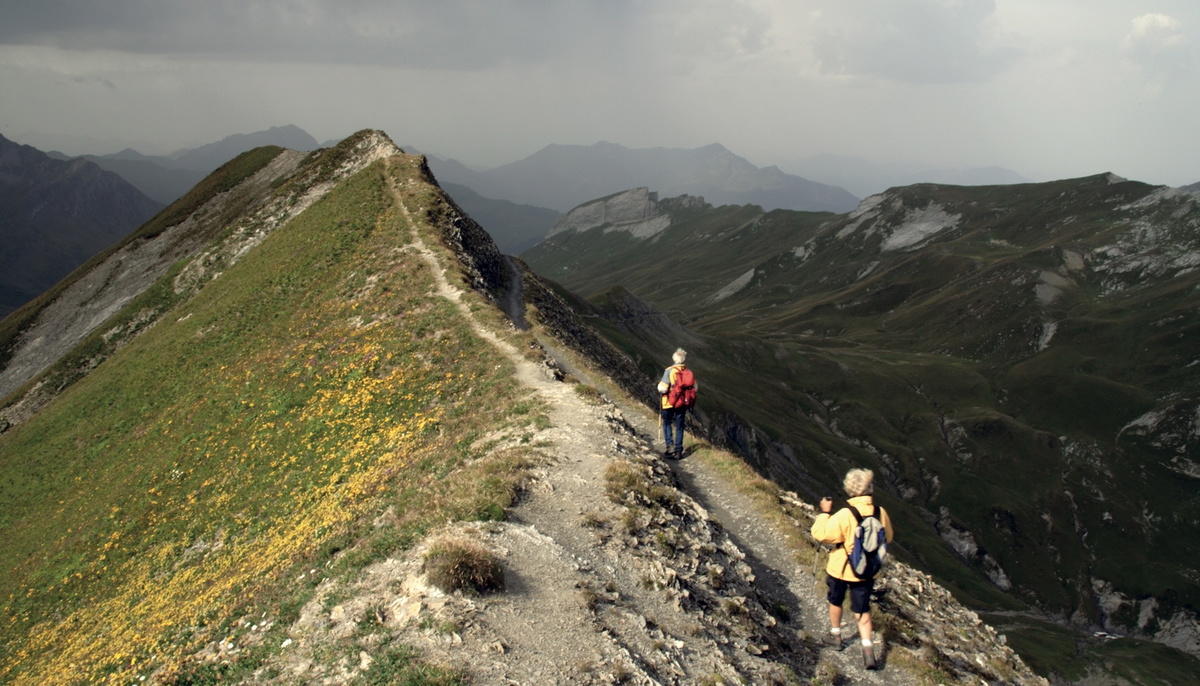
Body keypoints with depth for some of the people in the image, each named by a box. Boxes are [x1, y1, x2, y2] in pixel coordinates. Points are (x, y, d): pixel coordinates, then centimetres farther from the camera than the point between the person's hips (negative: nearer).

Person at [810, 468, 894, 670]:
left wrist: (824, 512, -10)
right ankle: (868, 649, 0)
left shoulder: (845, 515, -27)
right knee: (862, 612, 13)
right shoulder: (880, 513, -12)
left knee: (835, 602, 23)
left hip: (840, 570, -3)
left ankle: (836, 636, 39)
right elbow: (887, 537, 5)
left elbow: (820, 534, -22)